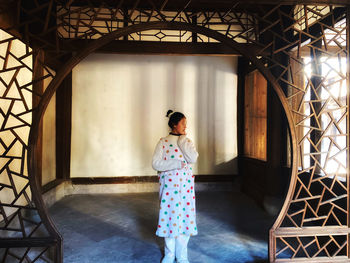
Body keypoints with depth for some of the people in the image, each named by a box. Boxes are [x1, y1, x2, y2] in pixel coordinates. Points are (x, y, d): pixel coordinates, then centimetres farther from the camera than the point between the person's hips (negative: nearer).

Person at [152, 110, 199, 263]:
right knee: (169, 215, 3)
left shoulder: (187, 141, 8)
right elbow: (155, 163, -9)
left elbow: (193, 159, -9)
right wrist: (177, 163, -16)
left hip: (186, 184, 3)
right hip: (169, 185, -3)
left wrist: (182, 140, -8)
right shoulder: (163, 142, -2)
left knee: (185, 216, 6)